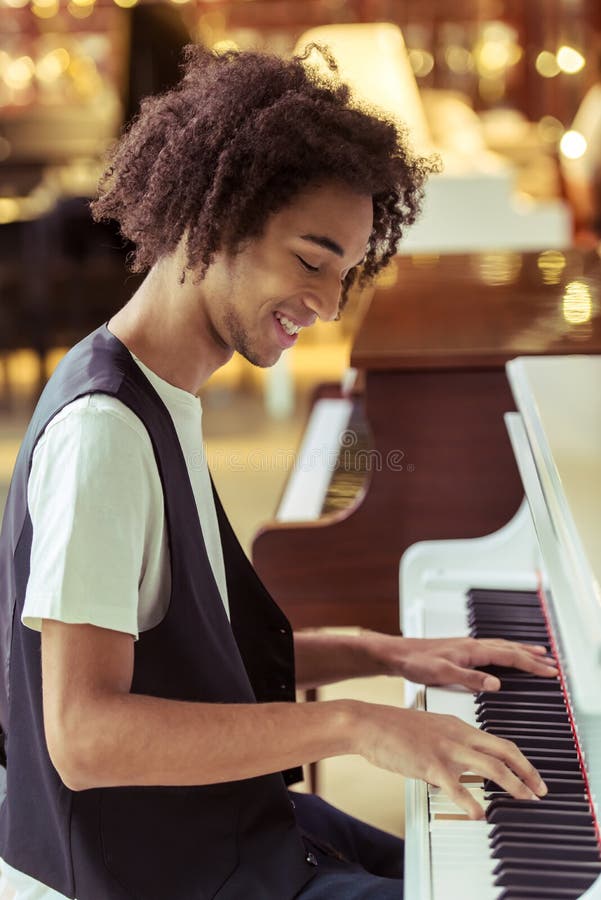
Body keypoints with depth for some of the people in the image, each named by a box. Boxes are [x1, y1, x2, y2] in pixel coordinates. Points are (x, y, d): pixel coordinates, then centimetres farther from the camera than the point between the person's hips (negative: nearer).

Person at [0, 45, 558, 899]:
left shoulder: (164, 404, 7)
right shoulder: (103, 428, -24)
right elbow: (84, 734, -31)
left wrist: (388, 654, 4)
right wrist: (353, 724, -33)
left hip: (217, 821, 9)